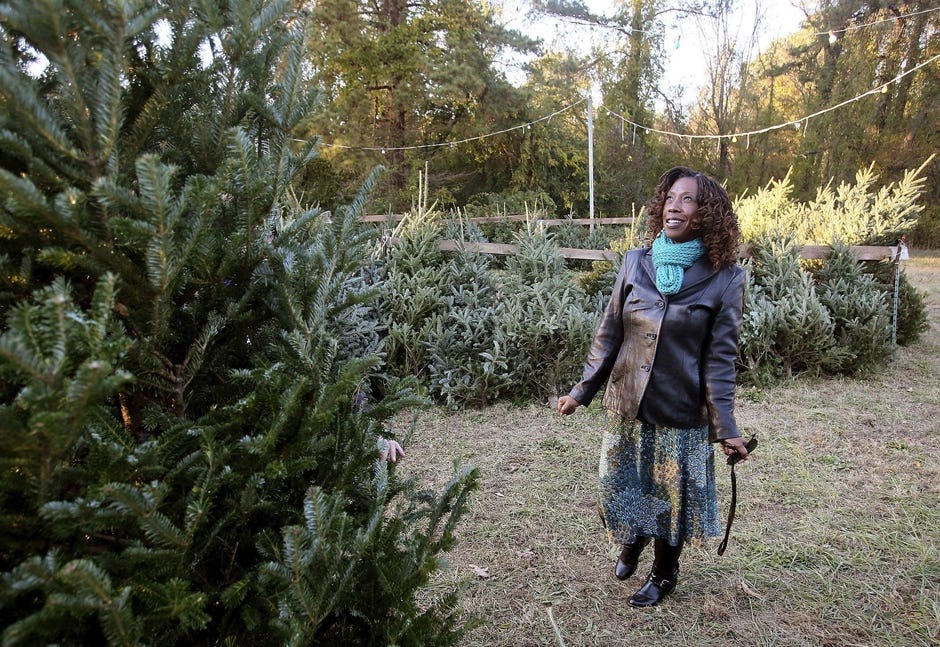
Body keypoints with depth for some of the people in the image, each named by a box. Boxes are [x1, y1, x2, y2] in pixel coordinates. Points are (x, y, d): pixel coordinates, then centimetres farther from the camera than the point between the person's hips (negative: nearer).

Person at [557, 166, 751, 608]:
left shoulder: (724, 277, -10)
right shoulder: (636, 263, -4)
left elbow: (720, 357, -9)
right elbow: (608, 334, 1)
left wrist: (725, 428, -11)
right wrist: (581, 392, 0)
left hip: (681, 410, -2)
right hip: (626, 404, 3)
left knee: (670, 494, 14)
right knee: (623, 485, 17)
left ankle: (664, 573, 40)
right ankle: (631, 544, 49)